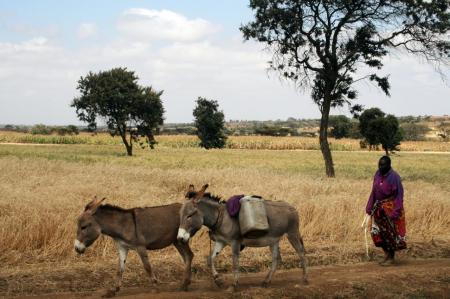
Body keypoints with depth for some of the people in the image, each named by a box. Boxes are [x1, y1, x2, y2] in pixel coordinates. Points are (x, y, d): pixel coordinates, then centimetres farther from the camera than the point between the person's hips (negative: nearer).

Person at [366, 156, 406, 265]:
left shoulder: (394, 177, -18)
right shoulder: (377, 174, 1)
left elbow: (399, 196, -17)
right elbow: (374, 191, 8)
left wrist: (395, 213, -21)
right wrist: (369, 207, 5)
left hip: (390, 209, -7)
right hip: (379, 209, 7)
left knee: (390, 233, 2)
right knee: (378, 232, 10)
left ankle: (391, 258, 15)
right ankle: (387, 255, 24)